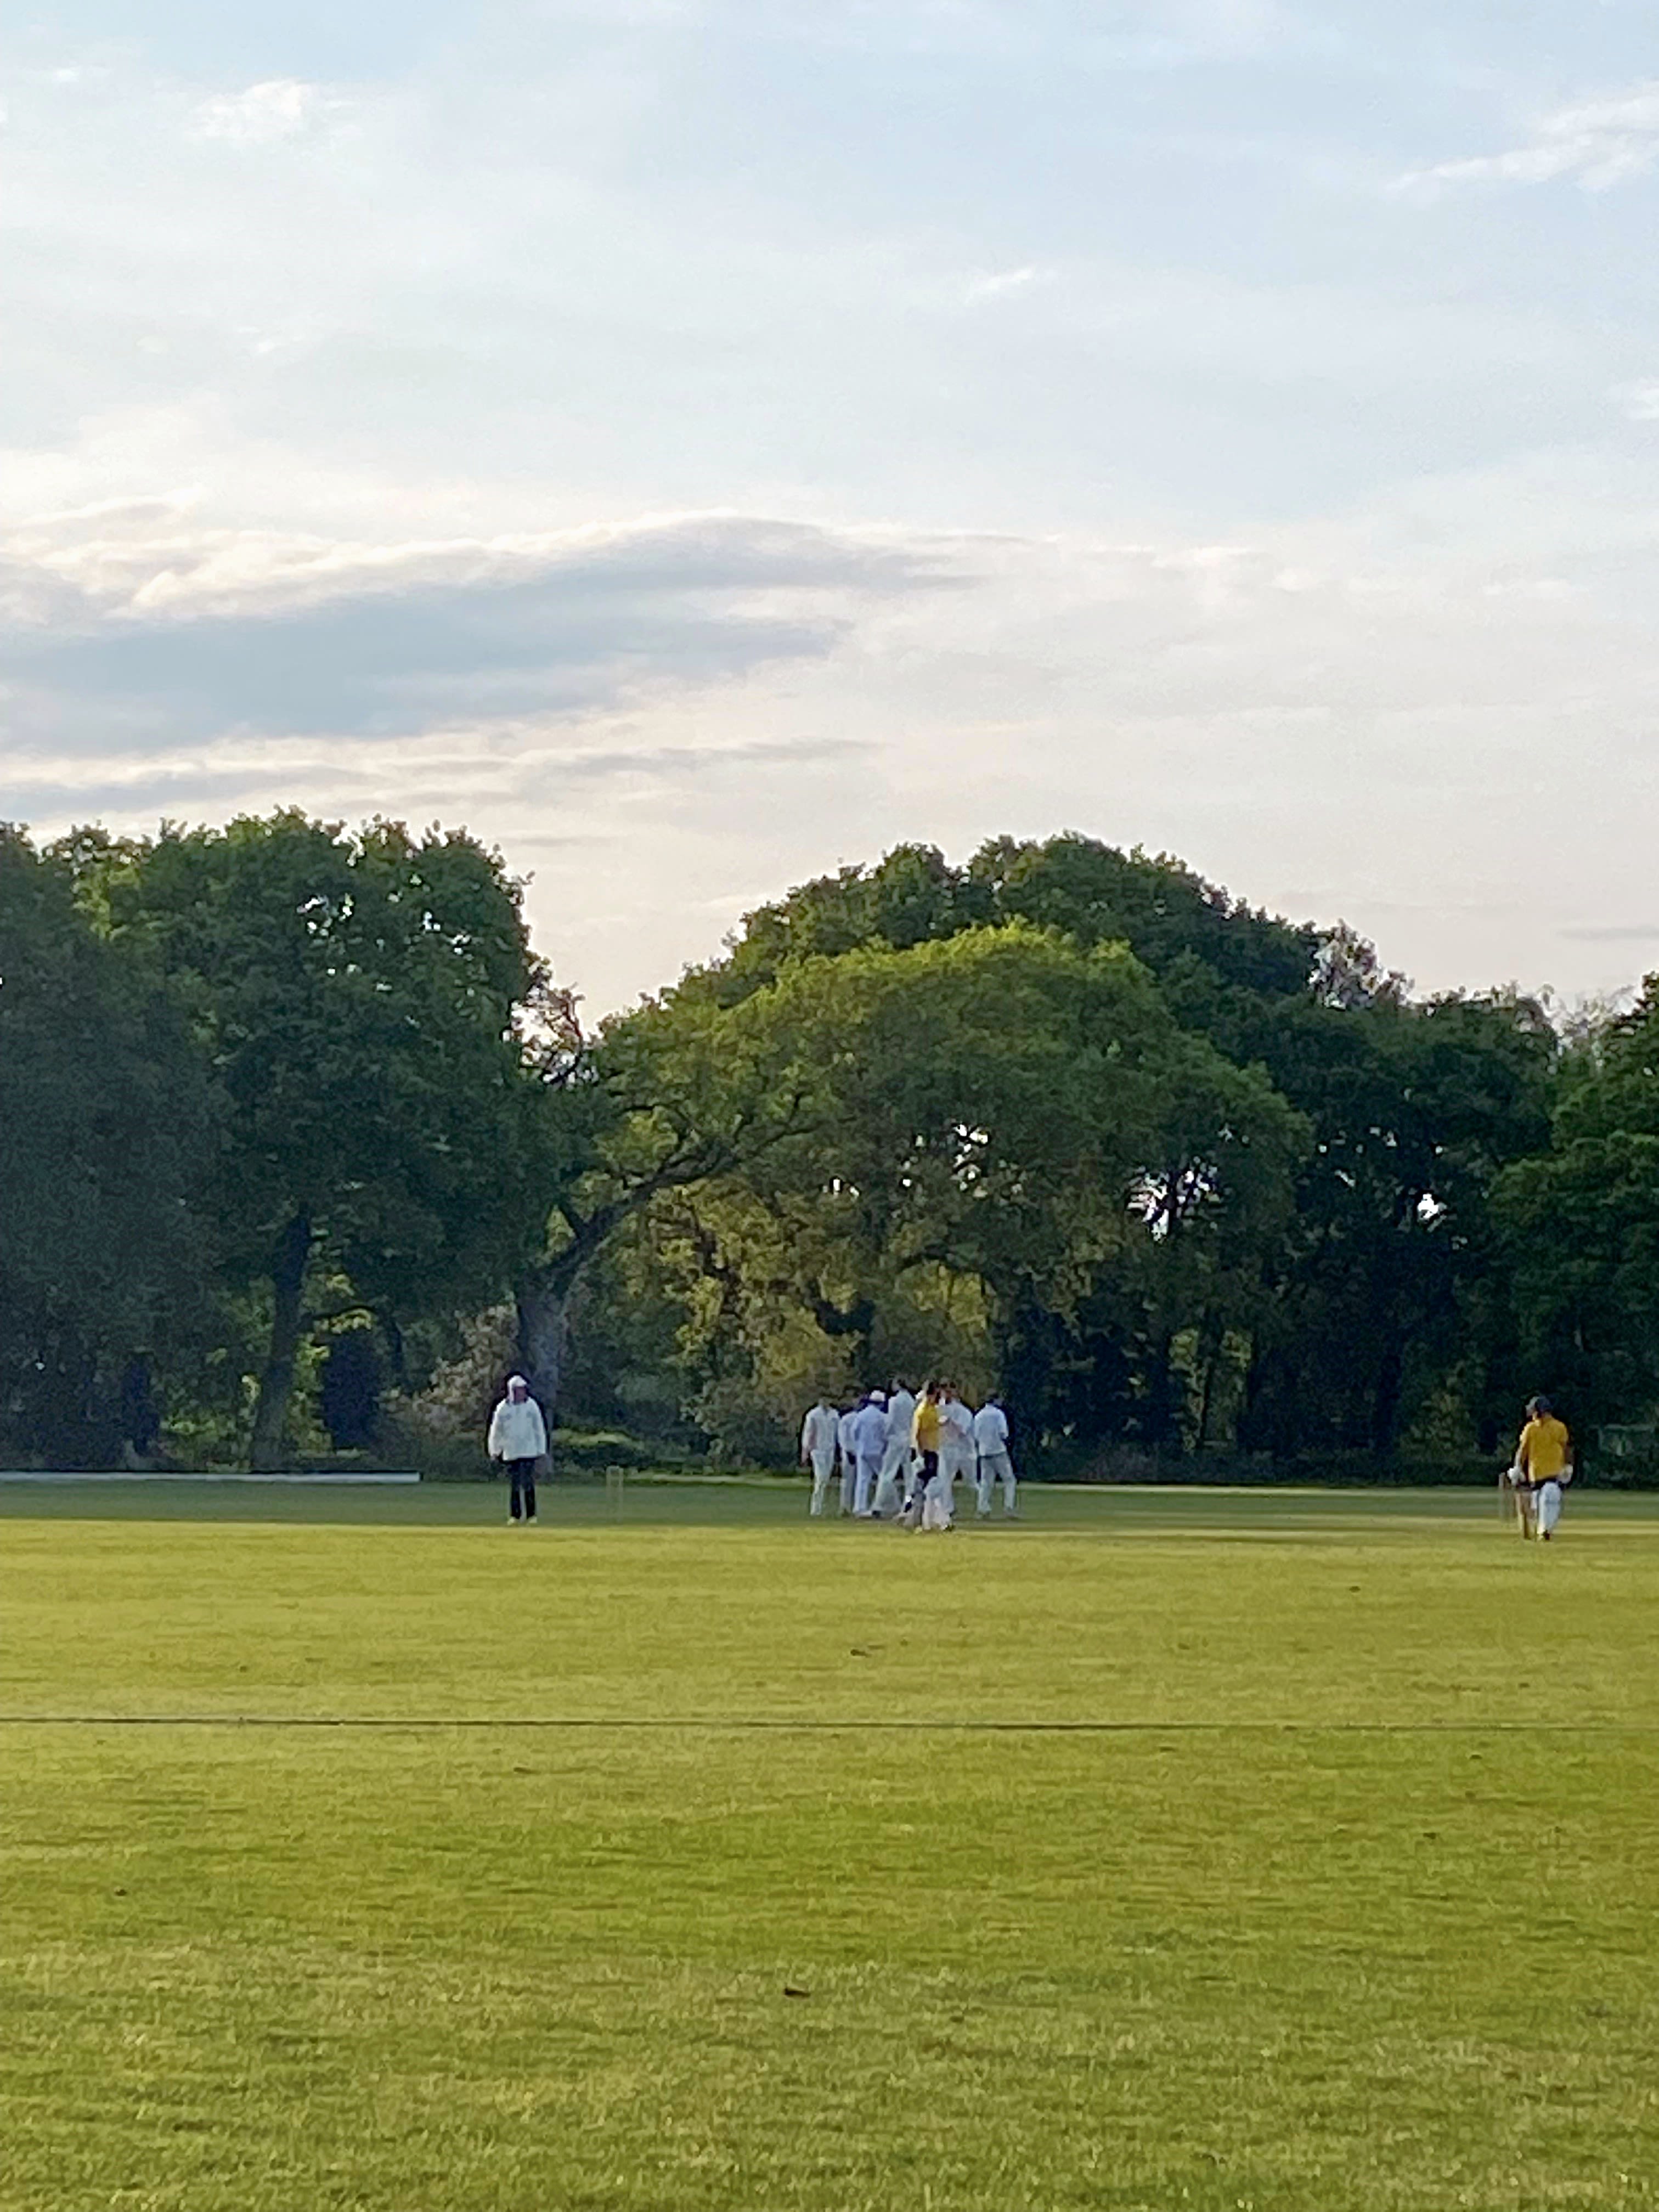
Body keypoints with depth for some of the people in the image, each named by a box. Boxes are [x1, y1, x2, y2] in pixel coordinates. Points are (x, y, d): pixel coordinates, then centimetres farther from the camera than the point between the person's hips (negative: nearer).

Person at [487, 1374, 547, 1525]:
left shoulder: (532, 1406, 2)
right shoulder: (503, 1409, -1)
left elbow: (539, 1429, 7)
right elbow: (496, 1431, 8)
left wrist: (541, 1449, 4)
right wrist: (494, 1450, 8)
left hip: (529, 1452, 0)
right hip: (511, 1453, 0)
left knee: (529, 1484, -2)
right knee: (514, 1485, -1)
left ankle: (531, 1515, 4)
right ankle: (514, 1515, 5)